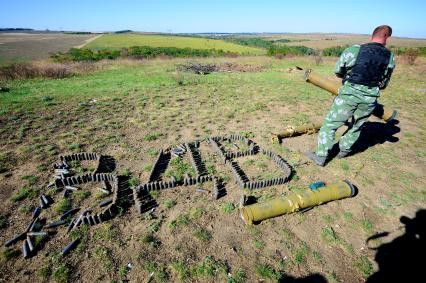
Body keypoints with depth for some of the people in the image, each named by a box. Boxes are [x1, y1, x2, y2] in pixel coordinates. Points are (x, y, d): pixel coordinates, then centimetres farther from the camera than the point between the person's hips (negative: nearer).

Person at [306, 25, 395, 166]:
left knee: (330, 124, 6)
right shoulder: (390, 58, 3)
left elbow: (338, 72, 4)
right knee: (357, 126, 24)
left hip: (349, 95, -3)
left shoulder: (353, 50, -7)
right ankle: (344, 150, 35)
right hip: (369, 99, 3)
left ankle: (321, 157, 8)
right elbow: (383, 84, 12)